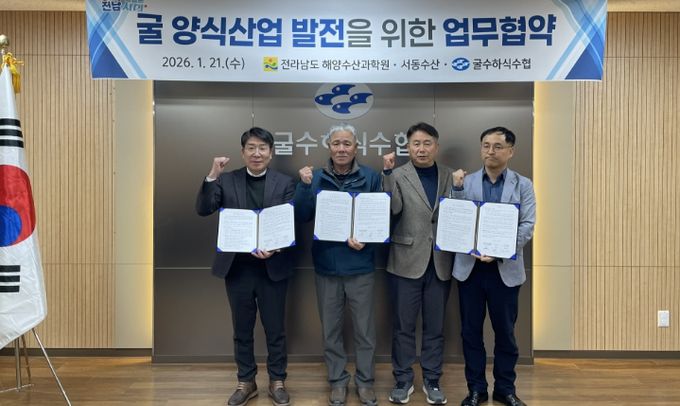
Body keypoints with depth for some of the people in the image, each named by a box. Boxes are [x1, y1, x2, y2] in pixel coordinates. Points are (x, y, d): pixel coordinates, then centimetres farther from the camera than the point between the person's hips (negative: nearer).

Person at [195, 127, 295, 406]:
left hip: (272, 267, -1)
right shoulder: (226, 180, 3)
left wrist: (275, 248, -22)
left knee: (275, 328, 10)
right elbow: (203, 210, -7)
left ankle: (277, 382, 28)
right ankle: (246, 382, 31)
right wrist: (212, 176, -18)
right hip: (237, 267, 2)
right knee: (242, 329, 14)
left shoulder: (285, 183, 0)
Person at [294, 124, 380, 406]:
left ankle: (365, 380, 28)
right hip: (326, 266, 2)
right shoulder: (316, 178, 2)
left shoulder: (370, 177, -2)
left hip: (360, 266, -1)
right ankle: (337, 380, 30)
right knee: (331, 329, 13)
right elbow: (301, 217, -5)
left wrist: (366, 239, -16)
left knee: (364, 329, 9)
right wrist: (304, 185, -16)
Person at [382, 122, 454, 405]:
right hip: (407, 262, -2)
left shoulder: (450, 176, 7)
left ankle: (432, 380, 28)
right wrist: (387, 172, -23)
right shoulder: (398, 175, -2)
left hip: (440, 264, 2)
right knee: (403, 326, 8)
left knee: (435, 326, 12)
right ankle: (403, 380, 24)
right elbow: (393, 208, -18)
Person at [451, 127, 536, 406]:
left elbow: (527, 227, -5)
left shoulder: (523, 185, 4)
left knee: (505, 331, 11)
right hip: (469, 266, 1)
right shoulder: (465, 182, 5)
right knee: (471, 330, 8)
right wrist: (457, 189, -15)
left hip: (505, 268, 0)